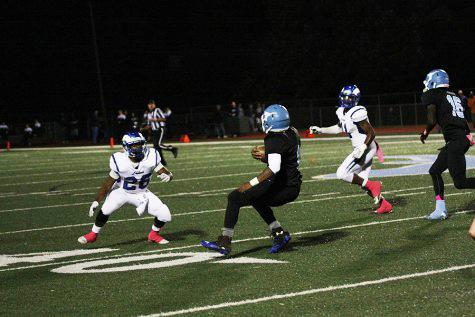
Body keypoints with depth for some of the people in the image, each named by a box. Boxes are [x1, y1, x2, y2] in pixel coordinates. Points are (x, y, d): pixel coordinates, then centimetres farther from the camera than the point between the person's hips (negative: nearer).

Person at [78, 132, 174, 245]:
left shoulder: (151, 157, -21)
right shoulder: (120, 161, -24)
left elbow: (163, 171, -15)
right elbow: (108, 183, -13)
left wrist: (168, 176, -41)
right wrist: (96, 202, -13)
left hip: (141, 194, 2)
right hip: (122, 192, -2)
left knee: (165, 215, -12)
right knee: (106, 209, -29)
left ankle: (154, 234, 19)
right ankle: (93, 235, -4)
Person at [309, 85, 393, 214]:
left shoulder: (357, 114, -22)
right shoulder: (342, 112, 5)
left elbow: (371, 133, -19)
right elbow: (339, 128, 25)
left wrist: (363, 148, -27)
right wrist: (320, 130, 21)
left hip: (366, 149, -9)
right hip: (361, 149, 9)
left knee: (342, 173, -13)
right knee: (362, 182, 13)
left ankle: (373, 186, -4)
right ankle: (385, 205, 21)